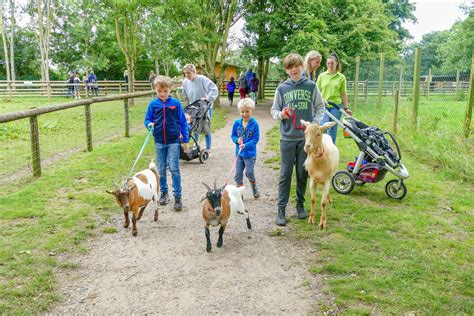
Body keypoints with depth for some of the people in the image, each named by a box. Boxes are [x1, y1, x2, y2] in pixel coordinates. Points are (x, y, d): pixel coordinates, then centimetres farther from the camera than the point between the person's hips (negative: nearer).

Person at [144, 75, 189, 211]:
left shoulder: (176, 103, -4)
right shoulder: (153, 104, 0)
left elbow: (182, 122, 0)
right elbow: (147, 119, 9)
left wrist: (185, 140, 1)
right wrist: (149, 124, -15)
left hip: (173, 141, -2)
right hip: (159, 142, 3)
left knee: (174, 169, -4)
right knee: (161, 169, 12)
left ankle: (178, 196, 2)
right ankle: (164, 192, 28)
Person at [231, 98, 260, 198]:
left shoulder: (254, 124, -12)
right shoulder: (237, 123, -1)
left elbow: (255, 139, -12)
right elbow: (233, 135, 8)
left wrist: (245, 145, -23)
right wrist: (237, 140, -13)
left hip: (250, 154, -4)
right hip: (239, 153, 4)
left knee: (249, 172, -3)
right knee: (238, 174, 6)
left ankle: (255, 189, 25)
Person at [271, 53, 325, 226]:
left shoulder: (311, 86, 2)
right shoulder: (282, 88, 2)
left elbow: (320, 107, 9)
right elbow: (274, 110, 7)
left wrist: (314, 123, -6)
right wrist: (280, 115, -15)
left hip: (306, 136, 1)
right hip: (287, 137, -1)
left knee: (303, 173, 10)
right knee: (285, 173, 1)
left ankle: (300, 205, 25)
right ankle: (281, 209, 6)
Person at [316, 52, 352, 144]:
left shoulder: (341, 77, 5)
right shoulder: (322, 76, 4)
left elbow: (343, 94, 8)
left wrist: (346, 107, 5)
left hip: (336, 106, 1)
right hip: (323, 106, 0)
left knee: (332, 131, 6)